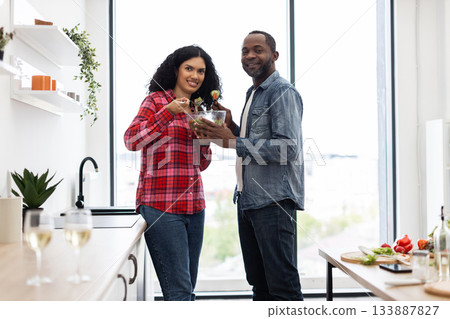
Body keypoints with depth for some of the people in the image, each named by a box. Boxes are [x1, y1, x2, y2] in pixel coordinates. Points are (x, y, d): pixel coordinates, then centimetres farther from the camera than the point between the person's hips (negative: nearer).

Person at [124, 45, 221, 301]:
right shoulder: (157, 100, 1)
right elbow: (131, 140, -13)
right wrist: (169, 112, -18)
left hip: (194, 206, 7)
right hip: (161, 206, -7)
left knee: (188, 289, 9)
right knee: (179, 289, -10)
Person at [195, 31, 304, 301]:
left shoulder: (283, 92, -10)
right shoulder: (253, 93, 20)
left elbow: (287, 148, -20)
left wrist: (232, 142, -18)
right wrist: (231, 127, 10)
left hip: (274, 200, -10)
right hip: (247, 198, 10)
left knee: (283, 283, -6)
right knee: (258, 281, 15)